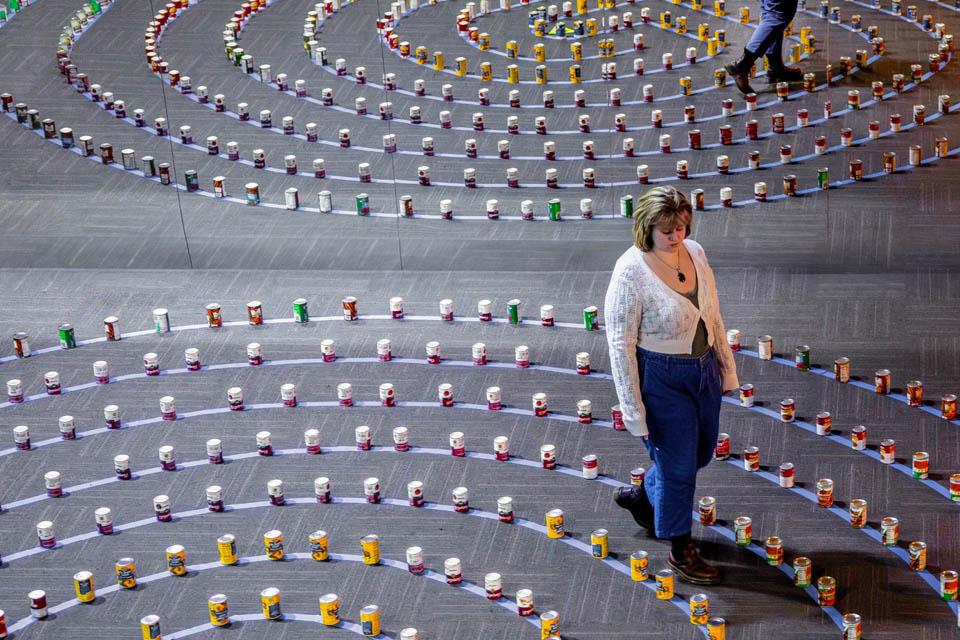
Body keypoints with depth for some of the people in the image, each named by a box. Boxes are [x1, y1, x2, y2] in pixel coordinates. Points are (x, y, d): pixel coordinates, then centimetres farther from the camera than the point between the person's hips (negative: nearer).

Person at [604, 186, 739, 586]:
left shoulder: (695, 253, -4)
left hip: (704, 369, 7)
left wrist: (727, 370, 12)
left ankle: (640, 497, 49)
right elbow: (621, 346, -19)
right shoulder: (631, 272, -23)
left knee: (700, 453, 22)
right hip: (662, 378, -7)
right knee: (678, 465, 5)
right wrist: (634, 412, -18)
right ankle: (681, 552, 26)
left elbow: (714, 317, 8)